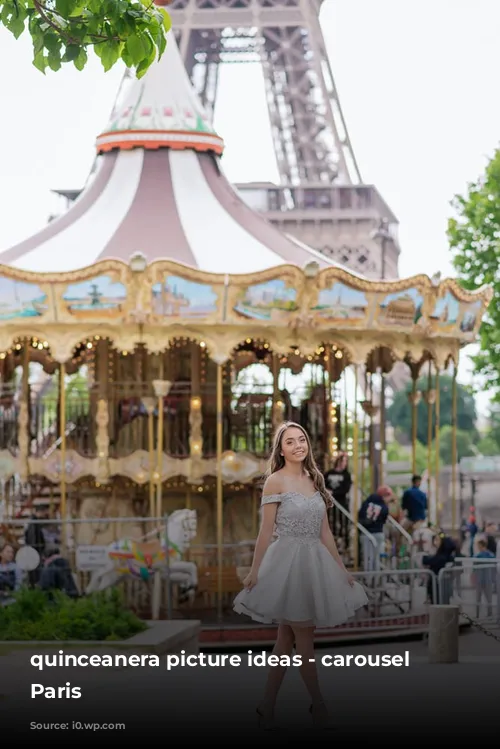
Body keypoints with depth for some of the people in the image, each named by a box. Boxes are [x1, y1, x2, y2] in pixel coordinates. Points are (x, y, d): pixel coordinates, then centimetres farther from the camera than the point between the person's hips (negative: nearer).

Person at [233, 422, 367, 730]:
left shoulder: (314, 481, 11)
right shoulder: (276, 481, -7)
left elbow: (325, 532, 13)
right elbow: (266, 530, -8)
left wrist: (341, 568, 12)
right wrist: (255, 571, -11)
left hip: (313, 563, 7)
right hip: (287, 561, -6)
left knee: (287, 638, 8)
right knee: (305, 638, -2)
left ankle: (268, 707, 14)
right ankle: (319, 706, 6)